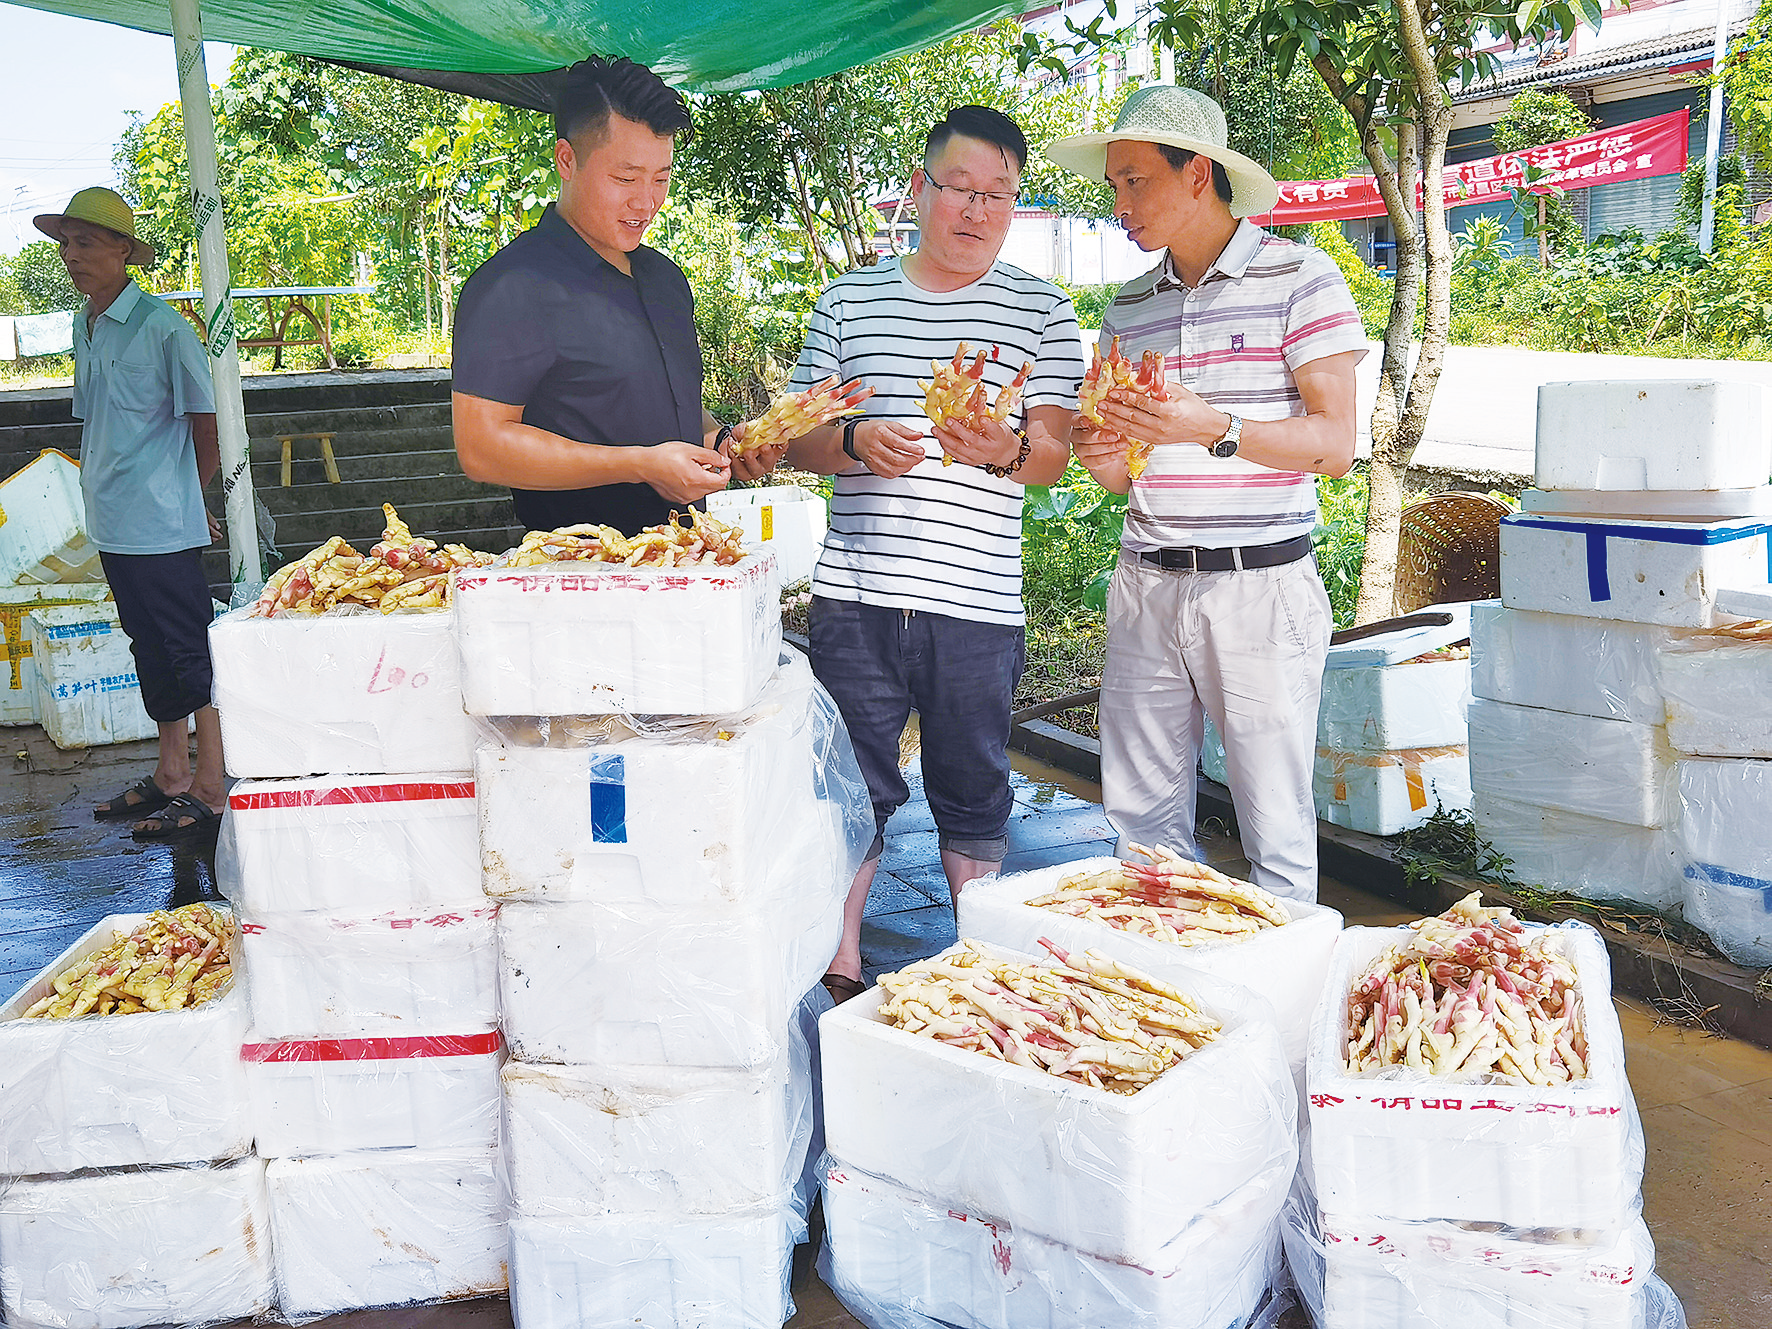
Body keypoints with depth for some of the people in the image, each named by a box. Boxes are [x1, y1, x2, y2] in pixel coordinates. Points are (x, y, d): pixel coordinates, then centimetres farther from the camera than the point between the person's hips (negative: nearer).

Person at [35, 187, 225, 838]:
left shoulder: (162, 326, -11)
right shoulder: (83, 327, 13)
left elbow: (206, 422, -6)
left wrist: (183, 495, 4)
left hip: (163, 524, -8)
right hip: (113, 524, 8)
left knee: (190, 650, -3)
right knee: (151, 649, 14)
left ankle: (209, 790, 3)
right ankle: (171, 775, 25)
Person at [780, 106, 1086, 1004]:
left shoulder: (1040, 310, 7)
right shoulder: (848, 300, 11)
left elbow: (1054, 457, 2)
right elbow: (797, 439, 11)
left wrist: (1004, 450, -20)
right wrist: (854, 442, -11)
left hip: (976, 602, -1)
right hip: (854, 594, 1)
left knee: (973, 796, 10)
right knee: (849, 788, 7)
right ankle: (841, 969, 22)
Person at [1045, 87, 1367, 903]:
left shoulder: (1300, 279, -2)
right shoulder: (1128, 307, 14)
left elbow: (1335, 445, -8)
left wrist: (1214, 427, -21)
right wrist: (1102, 459, -7)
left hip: (1259, 585, -5)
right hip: (1147, 584, 5)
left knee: (1276, 829, -1)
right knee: (1139, 815, 9)